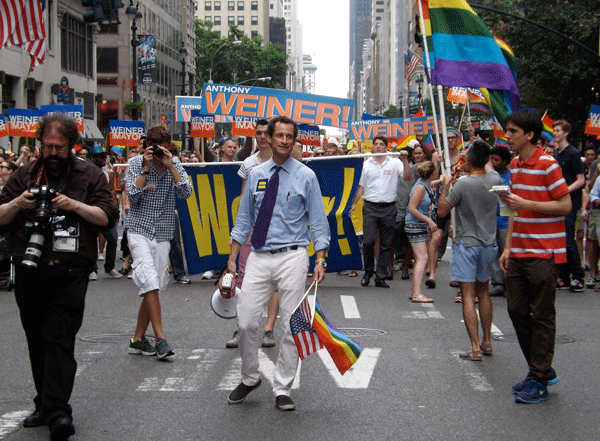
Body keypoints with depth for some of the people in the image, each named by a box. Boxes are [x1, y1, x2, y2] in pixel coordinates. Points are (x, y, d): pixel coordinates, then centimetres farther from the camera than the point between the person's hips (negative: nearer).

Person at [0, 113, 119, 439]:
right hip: (28, 271, 4)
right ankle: (45, 404, 19)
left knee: (60, 340, -11)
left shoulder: (89, 175, 7)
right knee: (37, 341, 10)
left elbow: (108, 217, 0)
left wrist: (75, 206, -12)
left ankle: (57, 411, -15)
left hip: (69, 272, -4)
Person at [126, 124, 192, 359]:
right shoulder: (136, 163, -1)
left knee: (154, 286, 4)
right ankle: (160, 339, -17)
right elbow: (132, 196, -10)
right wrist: (146, 169, -15)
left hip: (162, 233, 3)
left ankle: (138, 338, 15)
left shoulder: (175, 164, 5)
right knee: (150, 282, -18)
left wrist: (170, 166, -15)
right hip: (139, 228, -3)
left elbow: (186, 193, -9)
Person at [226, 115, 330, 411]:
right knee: (246, 322, -2)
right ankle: (250, 378, 20)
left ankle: (282, 389, 14)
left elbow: (318, 221, 0)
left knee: (291, 327, 2)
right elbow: (244, 219, 13)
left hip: (292, 257, -2)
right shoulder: (256, 175, 8)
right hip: (259, 257, 2)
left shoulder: (305, 176, 0)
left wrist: (320, 260, -11)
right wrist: (232, 259, 7)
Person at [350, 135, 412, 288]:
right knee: (368, 241, -10)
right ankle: (368, 271, 11)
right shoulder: (366, 164, 11)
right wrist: (354, 203, 8)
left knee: (386, 245, 2)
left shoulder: (395, 163, 6)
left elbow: (408, 176, -4)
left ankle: (380, 277, 9)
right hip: (370, 207, 0)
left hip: (389, 208, 0)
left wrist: (405, 160, -14)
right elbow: (361, 186, 15)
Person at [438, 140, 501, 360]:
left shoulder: (463, 183, -18)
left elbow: (442, 211, -9)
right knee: (483, 292, 19)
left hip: (466, 245, -6)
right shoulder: (495, 179, -3)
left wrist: (445, 185, 2)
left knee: (468, 296, -5)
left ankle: (475, 348, -9)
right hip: (488, 244, 6)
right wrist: (482, 146, 29)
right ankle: (487, 342, 23)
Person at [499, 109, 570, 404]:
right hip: (519, 254, 8)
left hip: (544, 253, -8)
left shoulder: (547, 165, -12)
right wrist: (508, 247, 12)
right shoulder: (515, 166, 13)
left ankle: (539, 382, 4)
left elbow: (566, 205, -14)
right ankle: (542, 370, 23)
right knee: (517, 310, 9)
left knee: (542, 316, -2)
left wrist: (524, 203, -20)